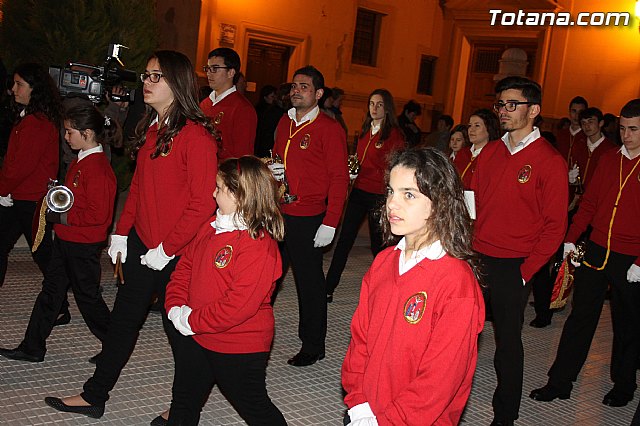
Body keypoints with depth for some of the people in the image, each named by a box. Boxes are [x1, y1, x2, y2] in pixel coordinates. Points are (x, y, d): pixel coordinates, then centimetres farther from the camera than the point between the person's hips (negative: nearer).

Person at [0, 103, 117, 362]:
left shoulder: (97, 168, -22)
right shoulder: (81, 161, 10)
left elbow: (98, 214, -26)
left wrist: (62, 218, -19)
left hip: (83, 245, -10)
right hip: (66, 239, 10)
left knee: (87, 293, 4)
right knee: (51, 290, 14)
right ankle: (32, 348, 25)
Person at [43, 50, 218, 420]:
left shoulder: (196, 135, -18)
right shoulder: (150, 129, 9)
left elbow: (204, 201, -21)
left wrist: (167, 248, -18)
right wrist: (121, 232, 10)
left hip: (177, 253, -8)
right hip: (141, 243, 8)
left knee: (178, 327, 8)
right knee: (124, 318, 17)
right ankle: (94, 396, 32)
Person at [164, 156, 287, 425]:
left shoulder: (259, 245, -25)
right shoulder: (212, 227, 1)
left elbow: (238, 304, -30)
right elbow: (185, 267, 8)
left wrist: (191, 321, -22)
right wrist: (176, 308, -6)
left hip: (239, 351, -8)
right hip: (194, 337, 8)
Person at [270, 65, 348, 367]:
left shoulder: (329, 129, -9)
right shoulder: (284, 123, 12)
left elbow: (339, 178, -11)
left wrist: (330, 223, -17)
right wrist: (272, 169, 1)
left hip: (308, 218, -6)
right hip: (278, 213, 6)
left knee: (309, 280, 3)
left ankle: (313, 345, 18)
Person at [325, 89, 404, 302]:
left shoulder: (394, 134, -8)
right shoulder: (366, 130, 14)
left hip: (378, 195, -6)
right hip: (359, 190, 6)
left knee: (378, 244, 5)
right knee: (344, 239, 3)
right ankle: (328, 288, 5)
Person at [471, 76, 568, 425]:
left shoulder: (550, 162, -8)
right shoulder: (489, 152, 8)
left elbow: (555, 225, -8)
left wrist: (525, 272, -12)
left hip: (513, 268, -4)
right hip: (475, 259, 5)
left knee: (507, 340, 7)